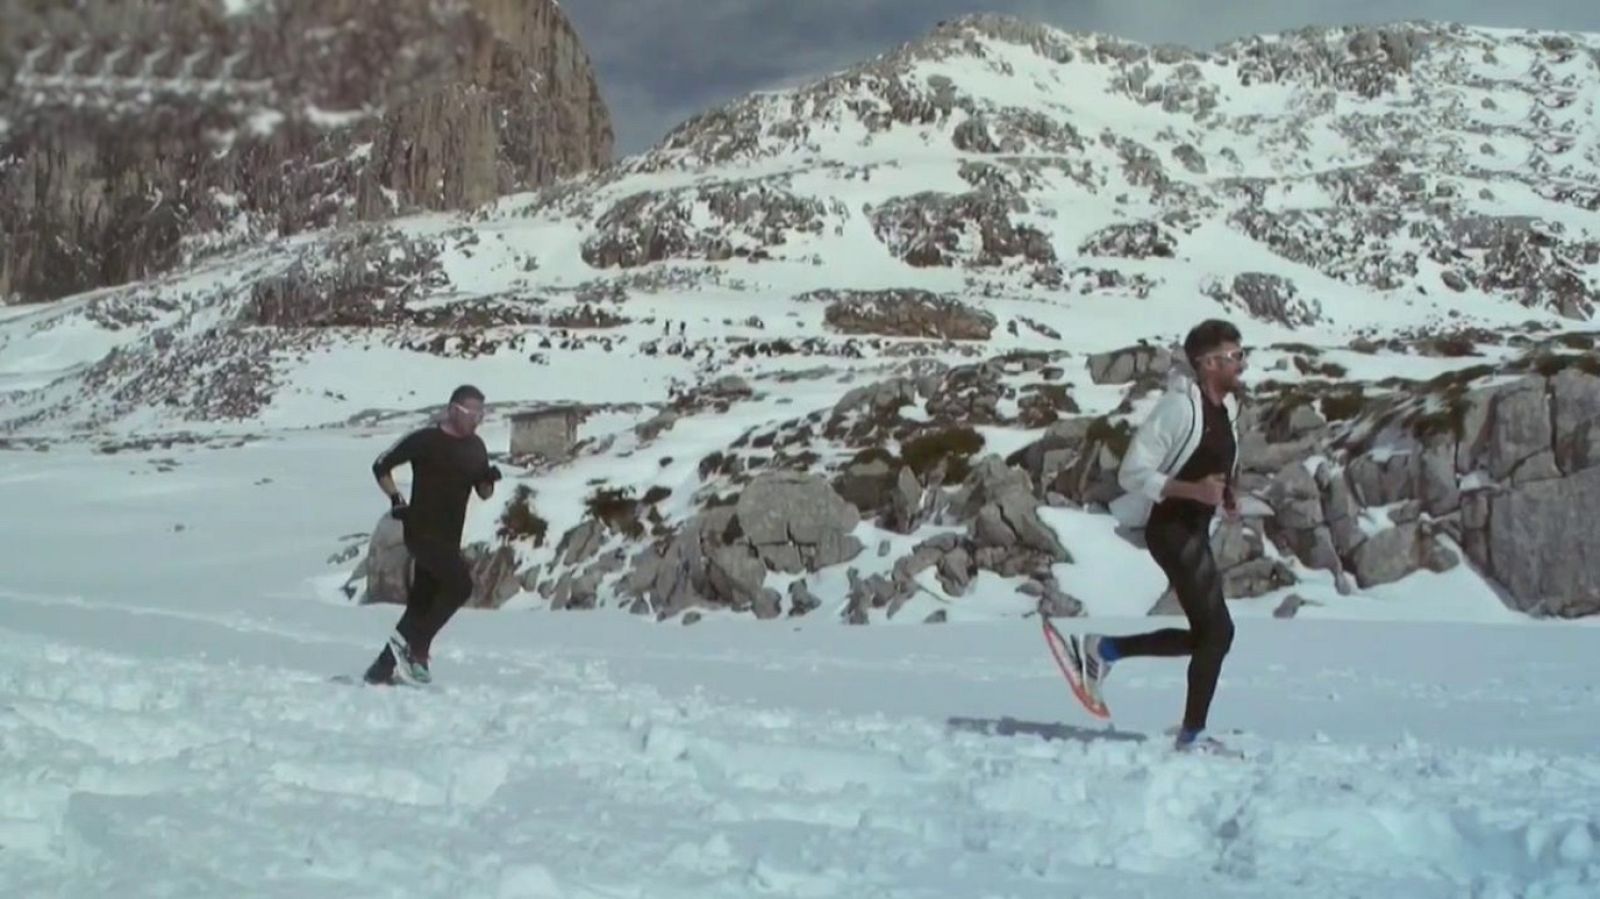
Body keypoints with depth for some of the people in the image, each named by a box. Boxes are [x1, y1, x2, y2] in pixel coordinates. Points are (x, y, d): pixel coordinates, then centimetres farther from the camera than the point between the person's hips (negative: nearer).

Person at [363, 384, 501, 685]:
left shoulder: (476, 447, 11)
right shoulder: (425, 440, -9)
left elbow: (484, 493, 16)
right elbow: (381, 466, -1)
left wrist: (489, 479, -6)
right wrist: (396, 500, -12)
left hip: (450, 539, 7)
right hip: (422, 532, -7)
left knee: (421, 604, 7)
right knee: (460, 584, -23)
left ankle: (381, 669, 16)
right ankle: (415, 647, -12)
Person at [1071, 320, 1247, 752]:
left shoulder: (1227, 407, 11)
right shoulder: (1179, 406, -17)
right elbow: (1132, 473, -19)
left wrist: (1226, 495, 6)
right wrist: (1194, 490, -27)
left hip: (1196, 530, 10)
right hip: (1171, 527, -10)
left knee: (1204, 634, 13)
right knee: (1217, 629, -10)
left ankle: (1103, 650, 20)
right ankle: (1192, 733, 0)